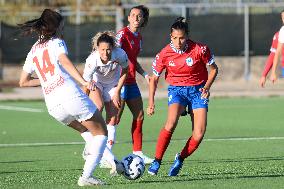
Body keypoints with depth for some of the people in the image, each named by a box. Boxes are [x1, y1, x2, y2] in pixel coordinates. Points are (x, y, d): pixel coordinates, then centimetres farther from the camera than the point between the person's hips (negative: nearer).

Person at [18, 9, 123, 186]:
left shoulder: (33, 50, 22)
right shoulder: (56, 42, 4)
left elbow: (23, 81, 26)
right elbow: (64, 61, -18)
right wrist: (84, 82, -29)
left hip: (53, 106, 7)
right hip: (71, 96, -7)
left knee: (85, 129, 28)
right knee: (101, 133, 6)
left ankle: (113, 161, 18)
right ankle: (86, 176, -5)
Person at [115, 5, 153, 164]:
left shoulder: (139, 37, 14)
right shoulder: (123, 34, -12)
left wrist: (145, 74, 13)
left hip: (131, 82, 9)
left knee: (139, 116, 10)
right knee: (115, 119, -10)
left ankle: (138, 153, 18)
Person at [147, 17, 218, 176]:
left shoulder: (199, 49, -16)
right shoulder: (164, 54, -13)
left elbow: (213, 69, 1)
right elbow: (154, 78, -1)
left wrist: (207, 87, -14)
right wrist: (151, 102, -10)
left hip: (198, 90, 1)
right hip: (176, 89, 0)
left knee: (199, 133, -12)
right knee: (171, 123, -27)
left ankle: (180, 159, 12)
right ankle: (157, 161, -17)